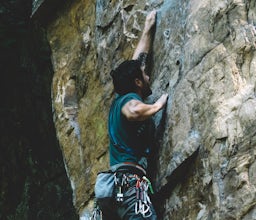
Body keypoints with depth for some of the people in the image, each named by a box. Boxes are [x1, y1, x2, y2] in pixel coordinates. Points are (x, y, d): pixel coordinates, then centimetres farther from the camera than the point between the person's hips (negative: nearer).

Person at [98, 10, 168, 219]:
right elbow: (133, 111, -29)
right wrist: (158, 105, -9)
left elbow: (136, 62, 37)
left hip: (112, 186, 10)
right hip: (130, 182, -10)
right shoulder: (130, 99, -1)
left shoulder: (119, 100, 25)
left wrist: (148, 30, 46)